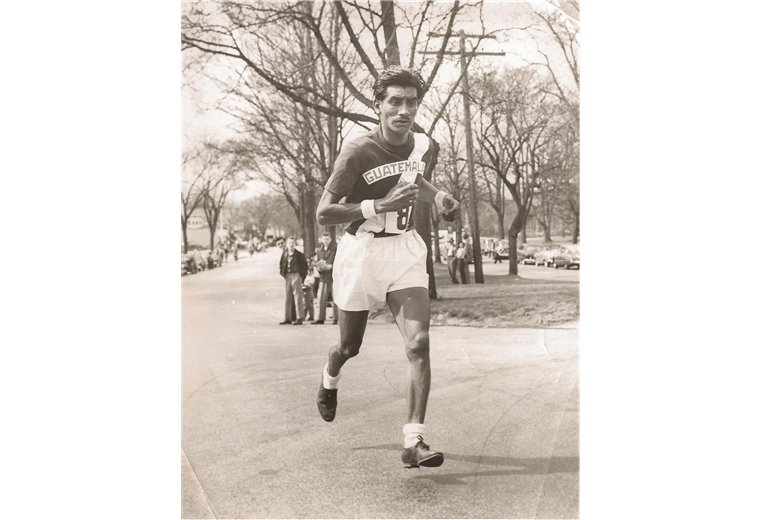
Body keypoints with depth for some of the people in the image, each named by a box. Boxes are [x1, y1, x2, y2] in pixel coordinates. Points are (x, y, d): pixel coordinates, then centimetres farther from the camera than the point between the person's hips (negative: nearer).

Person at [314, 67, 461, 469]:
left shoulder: (426, 147, -1)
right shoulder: (358, 152, -19)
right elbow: (323, 213, -21)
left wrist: (439, 197, 2)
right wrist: (380, 205, -30)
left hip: (405, 251, 3)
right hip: (360, 252, -3)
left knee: (419, 343, -14)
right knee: (350, 346, 15)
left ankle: (414, 442, -11)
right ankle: (329, 380, 53)